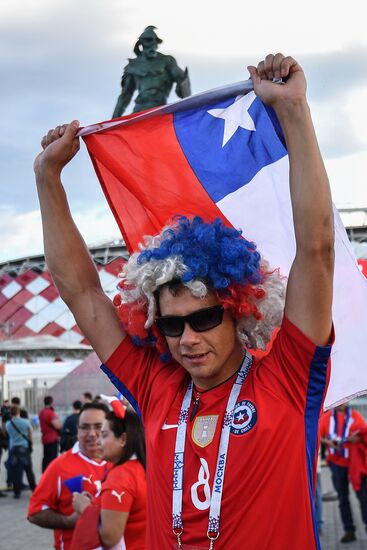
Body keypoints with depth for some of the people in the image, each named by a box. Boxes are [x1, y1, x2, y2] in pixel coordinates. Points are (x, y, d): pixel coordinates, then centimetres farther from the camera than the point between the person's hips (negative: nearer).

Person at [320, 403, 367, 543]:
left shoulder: (356, 416, -4)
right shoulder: (327, 417, 1)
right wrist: (327, 441, -19)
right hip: (337, 463, 2)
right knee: (343, 498, 6)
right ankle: (349, 530, 11)